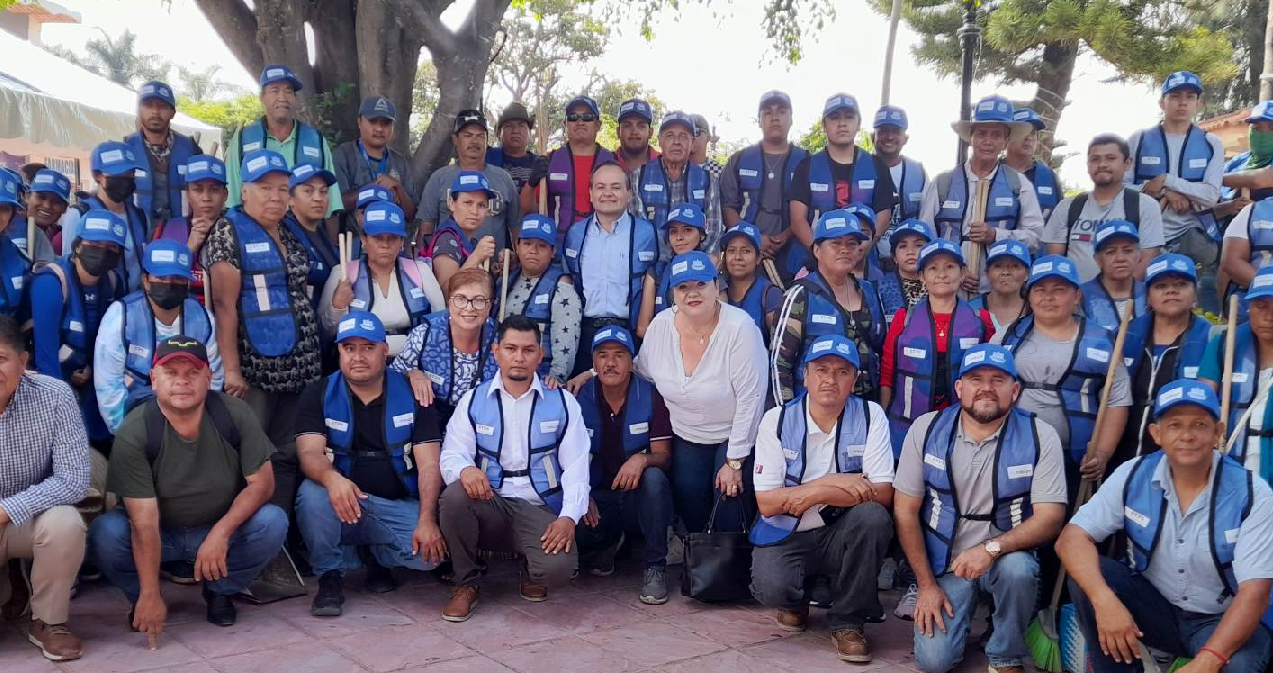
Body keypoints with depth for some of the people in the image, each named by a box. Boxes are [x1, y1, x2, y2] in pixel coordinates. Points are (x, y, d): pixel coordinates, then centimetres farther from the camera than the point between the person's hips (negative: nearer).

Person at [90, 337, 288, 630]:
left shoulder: (234, 414, -17)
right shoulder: (133, 434, -22)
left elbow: (262, 482, -13)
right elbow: (144, 521, -25)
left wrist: (221, 532, -28)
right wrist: (150, 596, -28)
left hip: (221, 529, 1)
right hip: (159, 534, -1)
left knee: (273, 522, -27)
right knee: (105, 533, -30)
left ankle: (219, 591, 1)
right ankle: (140, 599, 2)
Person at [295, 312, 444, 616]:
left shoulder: (413, 394, 1)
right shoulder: (319, 395, 2)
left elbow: (429, 464, -7)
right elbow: (310, 453, -14)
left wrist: (427, 521, -22)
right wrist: (331, 478, -39)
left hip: (400, 507, 1)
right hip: (343, 505, 0)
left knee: (432, 551, -27)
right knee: (311, 493, -32)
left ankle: (376, 556, 9)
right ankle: (330, 577, -7)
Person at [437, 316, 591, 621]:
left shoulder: (562, 403, 6)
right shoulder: (473, 401, 7)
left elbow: (576, 466, 1)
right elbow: (451, 456, -1)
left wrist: (569, 517, -15)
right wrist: (465, 469, -27)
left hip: (541, 508, -1)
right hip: (489, 502, 1)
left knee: (558, 567, -30)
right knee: (454, 496, -33)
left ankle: (531, 571, 12)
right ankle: (466, 582, -7)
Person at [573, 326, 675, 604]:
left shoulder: (651, 396, -6)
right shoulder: (581, 398, -2)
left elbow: (664, 457, -8)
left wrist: (642, 459, -32)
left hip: (639, 495, -1)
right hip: (598, 497, 1)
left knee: (653, 477, -35)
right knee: (572, 528, -30)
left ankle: (655, 566, -18)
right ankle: (607, 543, 9)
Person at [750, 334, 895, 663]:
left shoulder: (870, 416, -7)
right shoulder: (777, 420, -7)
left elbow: (883, 495, -14)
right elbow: (767, 502, -12)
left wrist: (814, 494, -22)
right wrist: (831, 482, -21)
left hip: (842, 534, 1)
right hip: (786, 534, -1)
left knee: (873, 516, -31)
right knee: (771, 587, -30)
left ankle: (847, 620, -9)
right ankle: (795, 601, 11)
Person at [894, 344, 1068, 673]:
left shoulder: (1040, 436, -11)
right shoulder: (926, 429, -7)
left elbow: (1050, 518, -15)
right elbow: (905, 512, -4)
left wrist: (992, 548, -31)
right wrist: (927, 584, -8)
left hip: (1008, 556, 0)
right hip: (945, 563, 1)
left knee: (1017, 568, -36)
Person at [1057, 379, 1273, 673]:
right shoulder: (1133, 476, -10)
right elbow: (1073, 538, -15)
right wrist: (1105, 601, -36)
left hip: (1223, 620, -3)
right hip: (1152, 606, 3)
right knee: (1087, 578, -24)